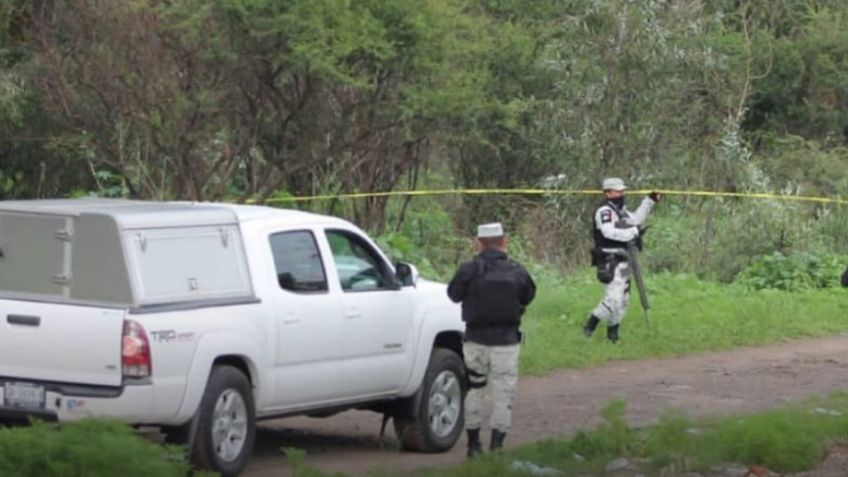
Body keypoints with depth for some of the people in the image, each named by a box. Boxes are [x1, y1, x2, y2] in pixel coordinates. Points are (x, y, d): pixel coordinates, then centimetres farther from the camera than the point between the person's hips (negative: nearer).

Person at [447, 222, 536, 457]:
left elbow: (454, 294, 0)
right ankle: (496, 445, 1)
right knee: (504, 394, 6)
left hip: (476, 340, 0)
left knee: (474, 390, 13)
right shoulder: (516, 272, -3)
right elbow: (528, 296, 9)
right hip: (506, 341, 0)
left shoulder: (469, 270, -10)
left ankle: (473, 443, 17)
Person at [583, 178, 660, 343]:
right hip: (610, 264, -10)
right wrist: (633, 232, -31)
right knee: (613, 298, -16)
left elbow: (635, 220, 30)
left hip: (622, 263, 10)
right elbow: (609, 232, -32)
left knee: (623, 301, 13)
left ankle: (613, 333, 23)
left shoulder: (620, 210, 15)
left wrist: (649, 202, 24)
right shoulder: (604, 211, -16)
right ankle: (590, 326, -3)